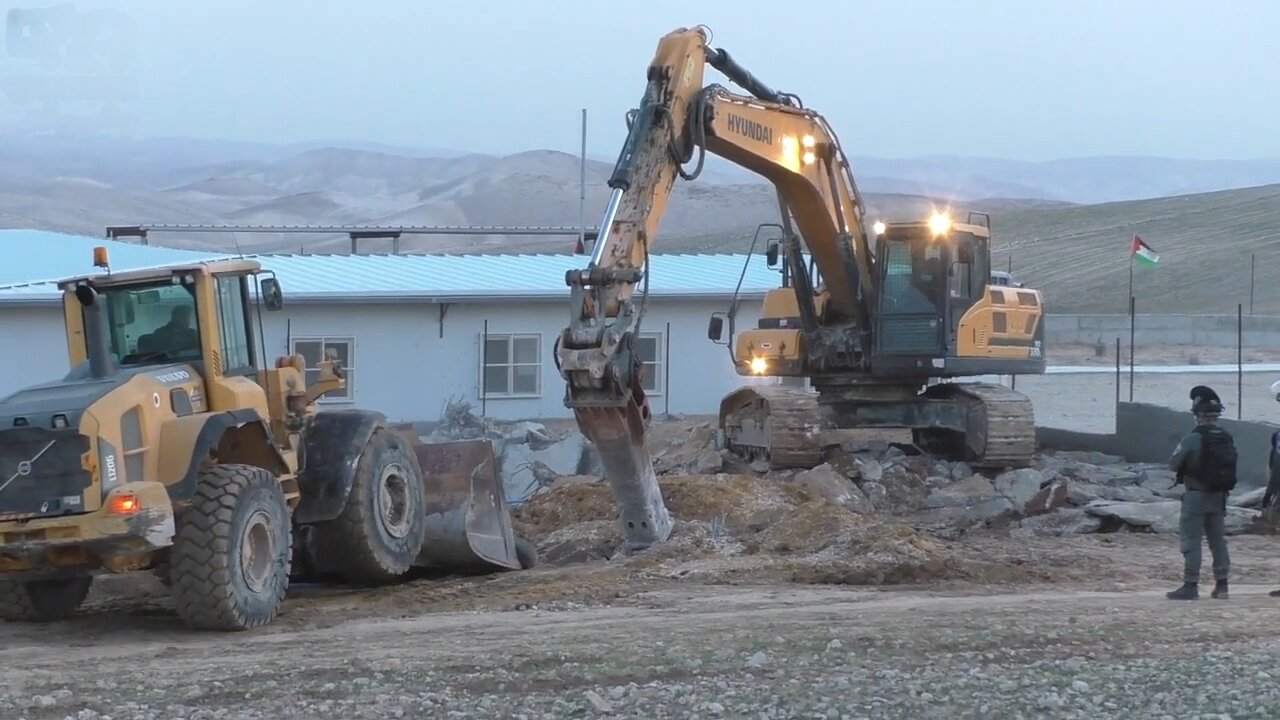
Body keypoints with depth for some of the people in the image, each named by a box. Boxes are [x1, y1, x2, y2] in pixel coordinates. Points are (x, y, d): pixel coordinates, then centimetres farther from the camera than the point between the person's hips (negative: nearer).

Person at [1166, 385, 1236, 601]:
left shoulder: (1192, 439, -16)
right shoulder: (1227, 439, 1)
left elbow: (1173, 465, -8)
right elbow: (1231, 467, 9)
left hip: (1196, 495, -6)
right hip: (1219, 496, 6)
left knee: (1190, 540, 0)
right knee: (1218, 539, 14)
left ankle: (1190, 585, -2)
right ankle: (1221, 584, 16)